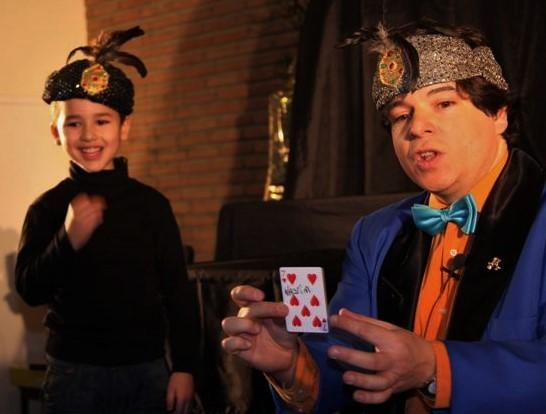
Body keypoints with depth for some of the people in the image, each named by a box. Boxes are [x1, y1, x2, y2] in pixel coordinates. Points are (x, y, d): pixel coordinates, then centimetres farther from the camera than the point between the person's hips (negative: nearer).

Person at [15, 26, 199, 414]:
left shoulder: (152, 203, -1)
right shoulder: (47, 208, -2)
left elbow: (178, 291, 2)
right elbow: (29, 290, -7)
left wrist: (184, 367, -1)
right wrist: (68, 240, -22)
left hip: (148, 369, 1)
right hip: (75, 372, -1)